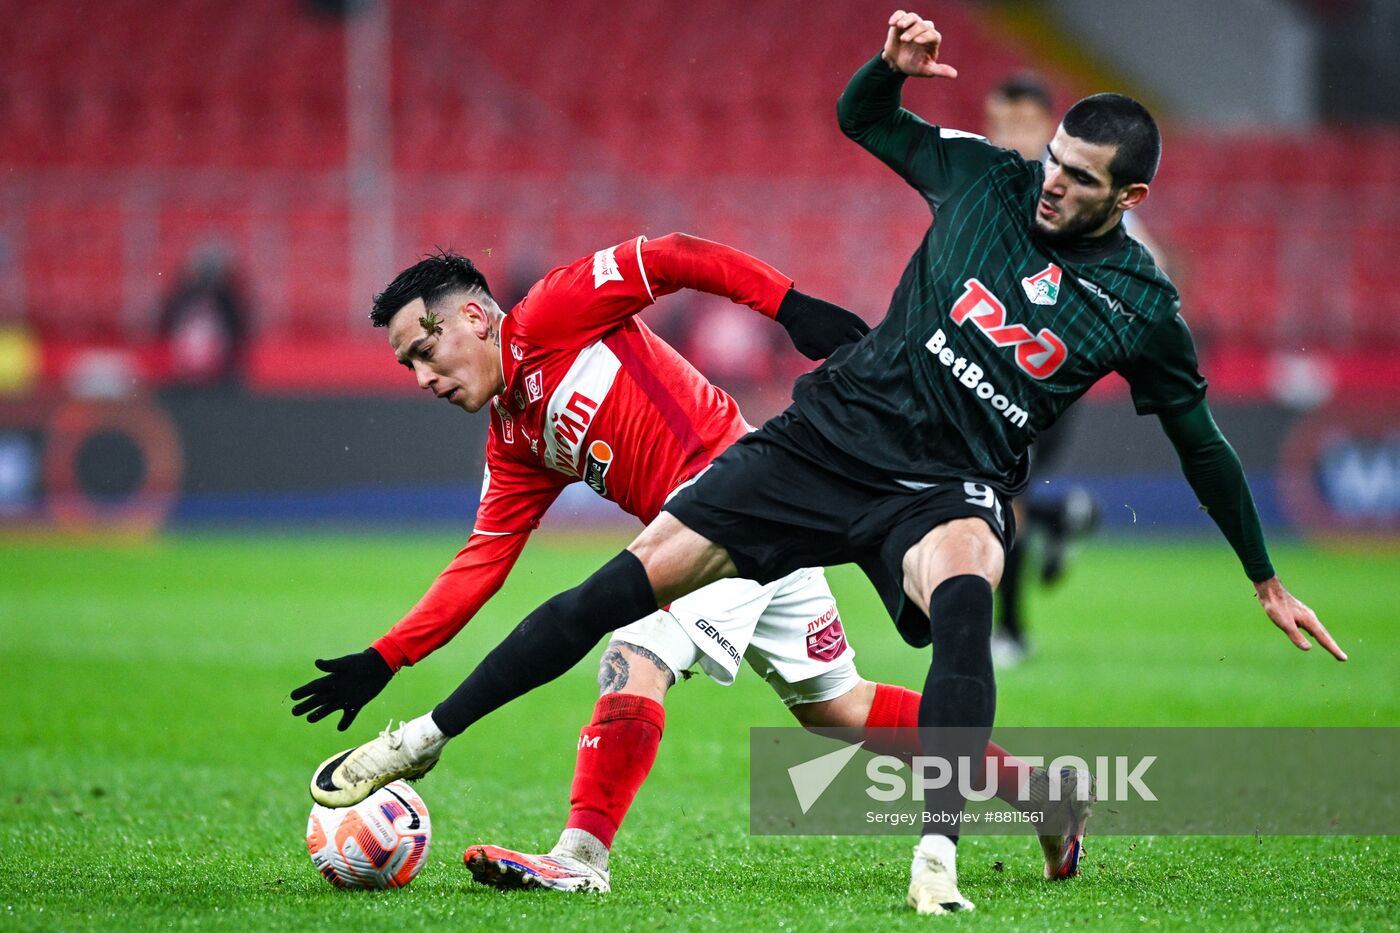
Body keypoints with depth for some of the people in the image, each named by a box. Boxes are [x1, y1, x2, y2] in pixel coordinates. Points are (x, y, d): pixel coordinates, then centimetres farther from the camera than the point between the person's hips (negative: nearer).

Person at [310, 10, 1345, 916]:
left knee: (962, 594, -39)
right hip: (832, 431, 2)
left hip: (948, 487, -2)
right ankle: (426, 738, 3)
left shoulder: (1142, 307, -3)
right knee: (637, 578, -8)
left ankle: (939, 858, -41)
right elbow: (860, 116, 16)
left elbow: (1203, 445, 9)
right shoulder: (987, 178, 1)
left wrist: (1269, 583, 14)